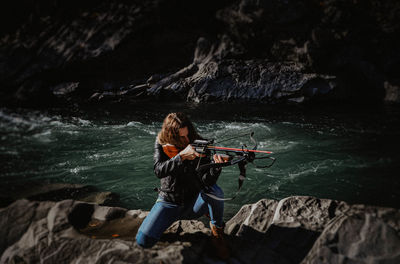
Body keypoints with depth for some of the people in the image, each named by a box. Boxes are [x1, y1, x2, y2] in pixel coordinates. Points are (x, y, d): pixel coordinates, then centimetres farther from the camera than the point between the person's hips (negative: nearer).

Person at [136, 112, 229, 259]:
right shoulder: (161, 144, -9)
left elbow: (206, 181, -21)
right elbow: (159, 171, -25)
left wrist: (216, 166, -42)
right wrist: (182, 156, -39)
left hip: (194, 202, 0)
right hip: (169, 202, 1)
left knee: (215, 191, -33)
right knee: (143, 240, -16)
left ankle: (217, 229, -3)